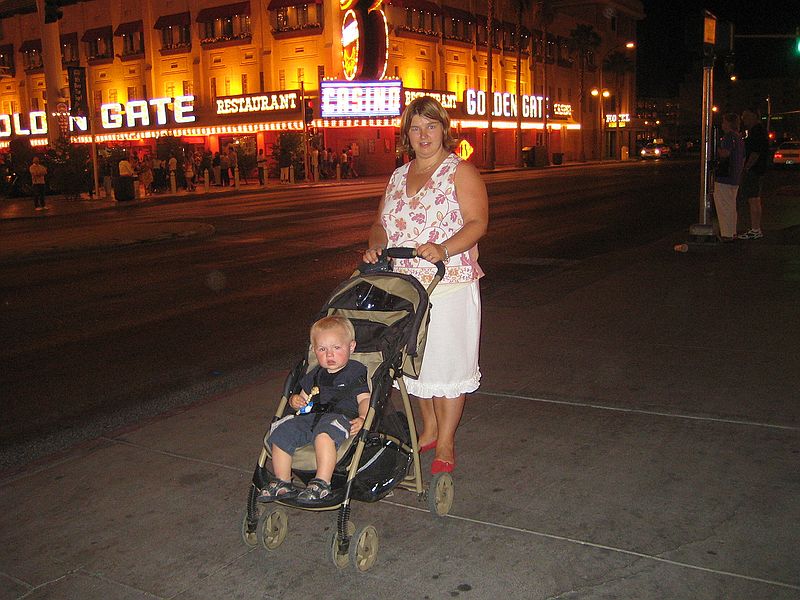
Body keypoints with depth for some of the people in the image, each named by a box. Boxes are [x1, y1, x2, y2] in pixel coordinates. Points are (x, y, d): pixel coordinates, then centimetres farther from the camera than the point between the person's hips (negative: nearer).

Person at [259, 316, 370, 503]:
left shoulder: (357, 371, 7)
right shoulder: (315, 374, 26)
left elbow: (364, 399, 0)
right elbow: (305, 396, 36)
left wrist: (362, 418, -20)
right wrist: (295, 400, 11)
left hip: (340, 416, -6)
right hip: (311, 416, 7)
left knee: (324, 432, -40)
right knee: (282, 431, -15)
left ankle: (322, 483, -40)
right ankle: (282, 483, -5)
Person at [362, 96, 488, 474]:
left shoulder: (460, 171, -3)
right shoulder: (398, 176, 16)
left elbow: (478, 222, -13)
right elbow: (381, 222, 18)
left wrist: (443, 250, -28)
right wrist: (375, 246, -5)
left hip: (449, 284, -6)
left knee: (447, 361, -1)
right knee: (416, 360, 13)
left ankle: (445, 443, 10)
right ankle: (428, 430, 29)